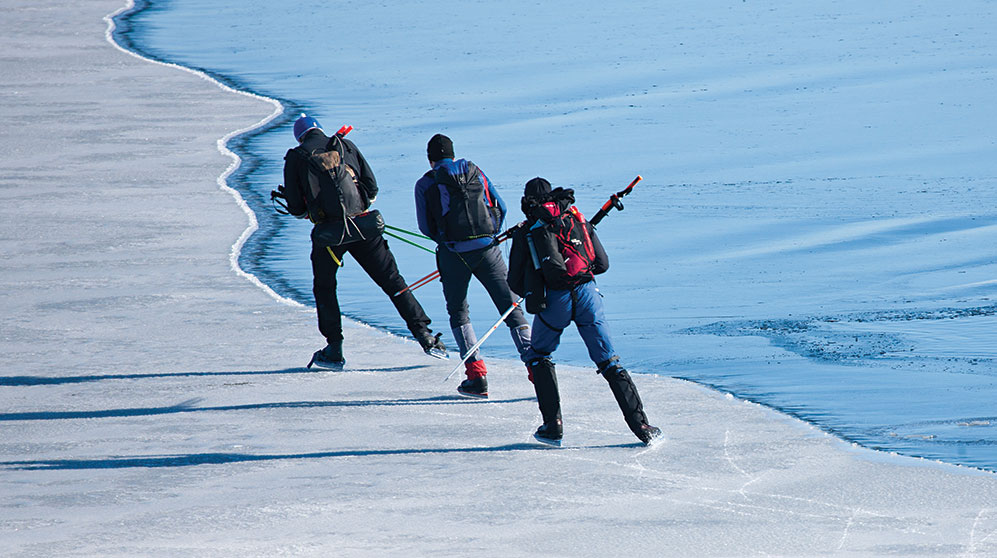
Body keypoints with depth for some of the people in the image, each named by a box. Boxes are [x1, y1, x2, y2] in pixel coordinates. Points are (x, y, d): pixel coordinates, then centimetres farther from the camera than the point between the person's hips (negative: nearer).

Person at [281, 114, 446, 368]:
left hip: (329, 231, -2)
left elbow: (296, 208, 4)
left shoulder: (296, 158, 5)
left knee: (324, 288, 18)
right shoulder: (346, 145, 11)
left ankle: (334, 350, 14)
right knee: (392, 281, 7)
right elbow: (372, 188, 9)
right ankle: (425, 335, 2)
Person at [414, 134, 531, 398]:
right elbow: (500, 207, 13)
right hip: (488, 249, 2)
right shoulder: (474, 172, 11)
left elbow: (426, 227, 4)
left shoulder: (425, 184, 3)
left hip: (454, 254, -2)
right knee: (511, 306, 6)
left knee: (458, 313, 14)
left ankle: (476, 375, 2)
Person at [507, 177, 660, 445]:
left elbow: (515, 283, 11)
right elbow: (602, 263, 17)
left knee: (538, 357, 20)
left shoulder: (525, 233, 11)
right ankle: (640, 424, -1)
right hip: (586, 292, 2)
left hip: (554, 301, -2)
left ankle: (552, 425, 10)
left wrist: (534, 294, 30)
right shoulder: (577, 220, 17)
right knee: (608, 361, 6)